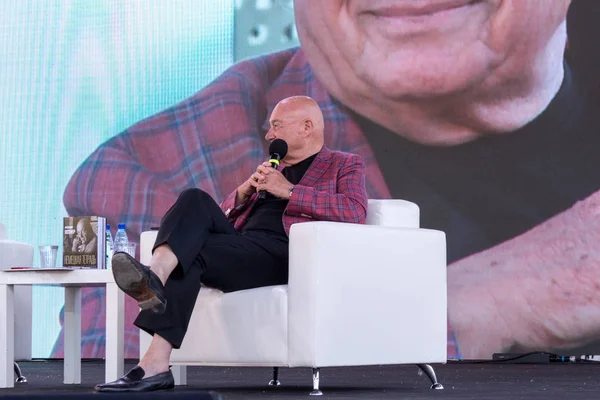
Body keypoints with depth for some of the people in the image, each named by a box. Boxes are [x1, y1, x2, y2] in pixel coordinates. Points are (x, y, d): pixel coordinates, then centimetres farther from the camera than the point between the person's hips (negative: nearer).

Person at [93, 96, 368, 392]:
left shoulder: (345, 165, 16)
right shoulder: (271, 169, 36)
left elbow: (355, 211, -7)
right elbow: (225, 213, 30)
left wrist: (289, 191, -7)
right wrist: (246, 190, 9)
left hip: (281, 252, -6)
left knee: (191, 252, -28)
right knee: (196, 200, -22)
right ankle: (155, 277, -45)